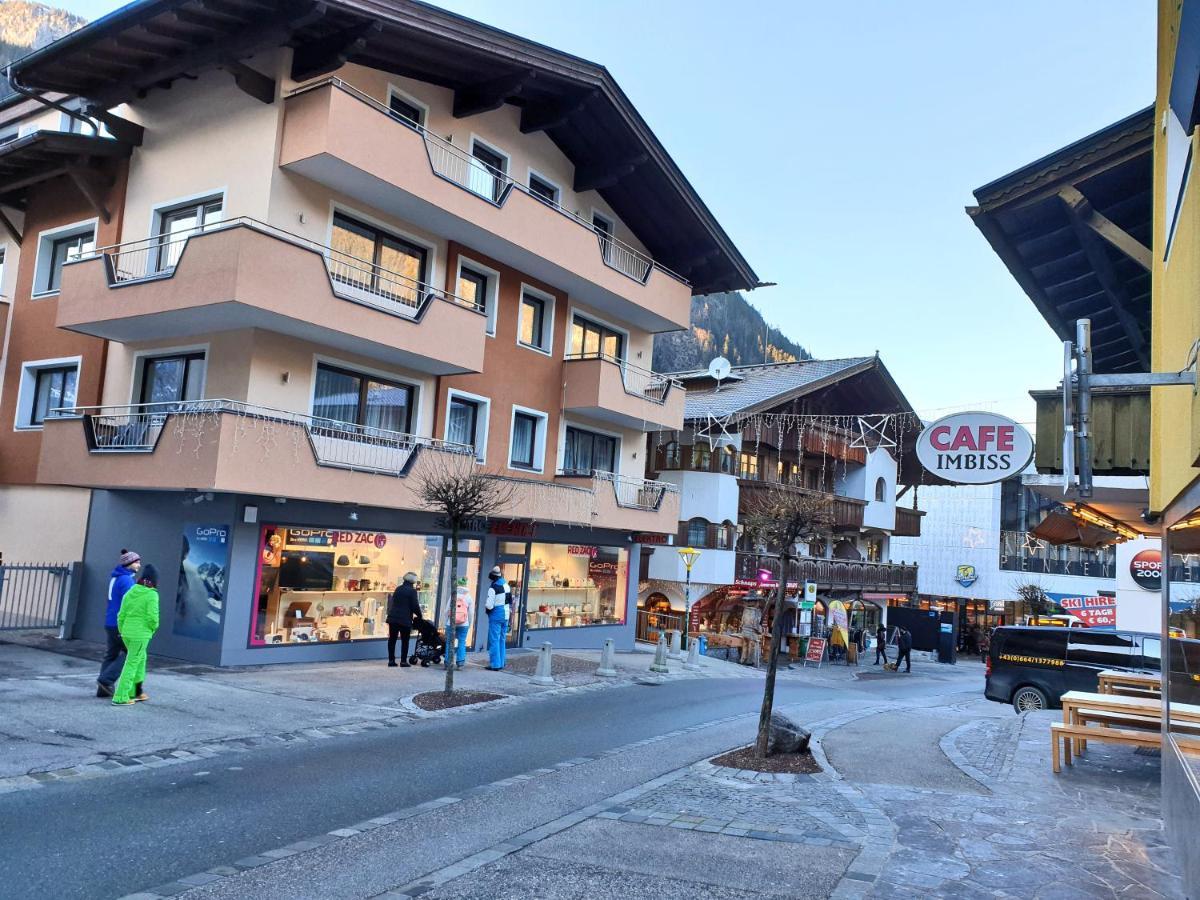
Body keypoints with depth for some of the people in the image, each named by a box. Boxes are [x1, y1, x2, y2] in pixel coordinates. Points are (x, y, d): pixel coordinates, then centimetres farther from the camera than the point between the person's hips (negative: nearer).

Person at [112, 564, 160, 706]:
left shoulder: (130, 592, 8)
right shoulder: (152, 595, -11)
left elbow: (121, 615, 9)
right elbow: (152, 616, -17)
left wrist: (122, 630, 19)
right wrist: (153, 628, 3)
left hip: (126, 633, 7)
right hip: (141, 635, -7)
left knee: (141, 659, 22)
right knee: (131, 665, 0)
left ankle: (135, 692, 28)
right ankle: (120, 697, 1)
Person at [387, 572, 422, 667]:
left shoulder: (398, 589, 13)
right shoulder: (412, 591, -7)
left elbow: (391, 603, 19)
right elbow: (415, 606, -8)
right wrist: (419, 615, 6)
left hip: (393, 618, 5)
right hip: (405, 619, -5)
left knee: (392, 639, 9)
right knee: (405, 641, 3)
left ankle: (391, 660, 10)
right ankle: (403, 660, 2)